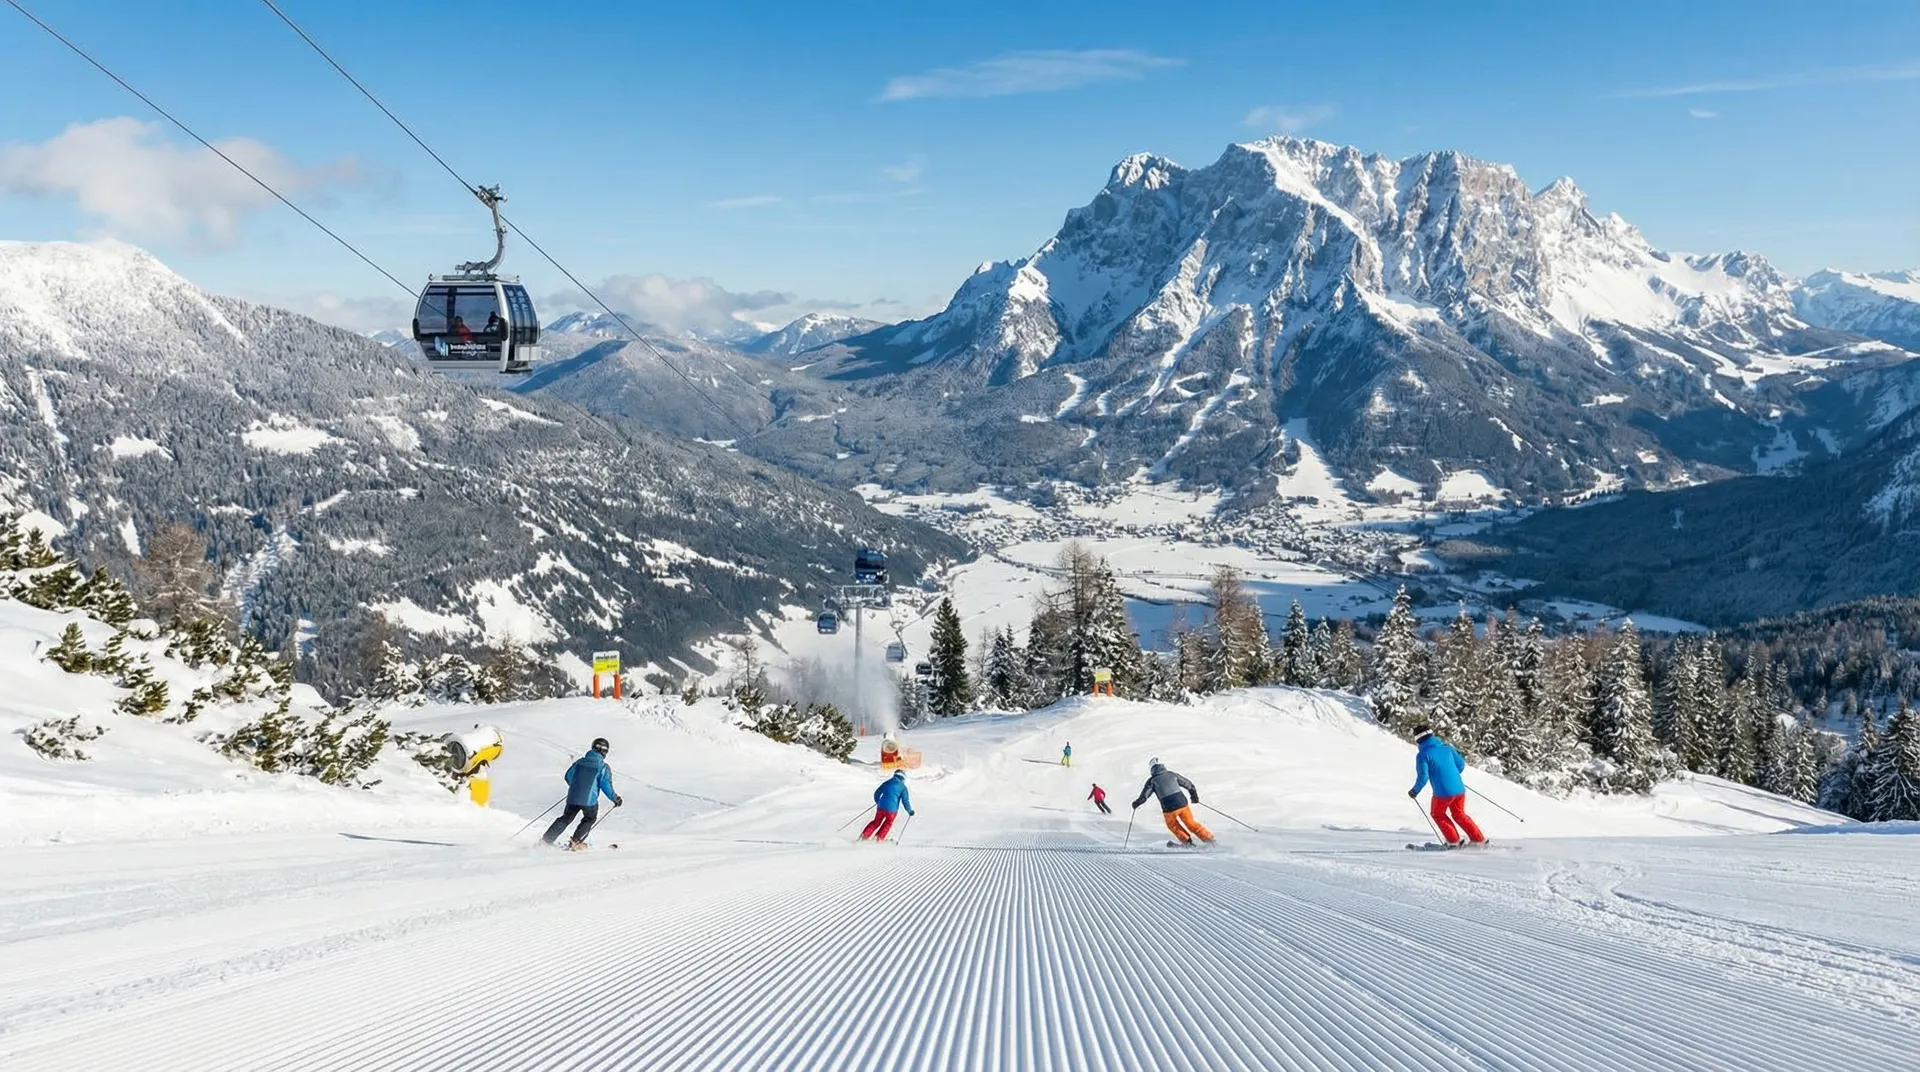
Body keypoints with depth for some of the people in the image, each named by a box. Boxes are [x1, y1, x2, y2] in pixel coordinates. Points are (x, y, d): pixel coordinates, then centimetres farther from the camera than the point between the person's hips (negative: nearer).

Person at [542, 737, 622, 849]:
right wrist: (615, 799, 4)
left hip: (573, 797, 4)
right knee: (590, 819, 23)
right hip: (589, 800, -4)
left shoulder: (580, 762, 6)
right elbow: (606, 785, -11)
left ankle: (545, 840, 14)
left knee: (565, 819, 20)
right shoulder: (603, 767, -8)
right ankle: (576, 842, 13)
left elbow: (568, 776, 18)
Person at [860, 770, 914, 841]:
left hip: (881, 806, 3)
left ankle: (865, 835, 10)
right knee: (888, 823, 19)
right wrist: (910, 811, 10)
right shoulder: (903, 787, 1)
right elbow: (905, 801, -3)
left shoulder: (886, 783, 13)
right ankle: (879, 838, 12)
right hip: (892, 809, -3)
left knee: (876, 822, 18)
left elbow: (877, 793, 17)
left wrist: (878, 802, 36)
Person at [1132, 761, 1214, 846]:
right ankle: (1209, 839, 18)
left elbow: (1144, 795, 2)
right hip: (1182, 803, 3)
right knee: (1191, 823, 18)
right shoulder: (1172, 775, 12)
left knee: (1172, 824, 27)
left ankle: (1187, 841, 31)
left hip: (1169, 808, -3)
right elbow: (1188, 784, 20)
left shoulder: (1152, 781, 4)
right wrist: (1194, 795, 35)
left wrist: (1137, 803, 21)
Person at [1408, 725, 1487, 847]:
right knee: (1459, 815, 26)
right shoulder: (1446, 747, 7)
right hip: (1459, 789, 5)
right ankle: (1479, 839, 24)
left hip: (1443, 792, -5)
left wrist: (1415, 791, 2)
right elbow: (1461, 764, 11)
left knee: (1437, 814, 21)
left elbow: (1423, 777, -14)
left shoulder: (1422, 755, -9)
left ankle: (1454, 841, 18)